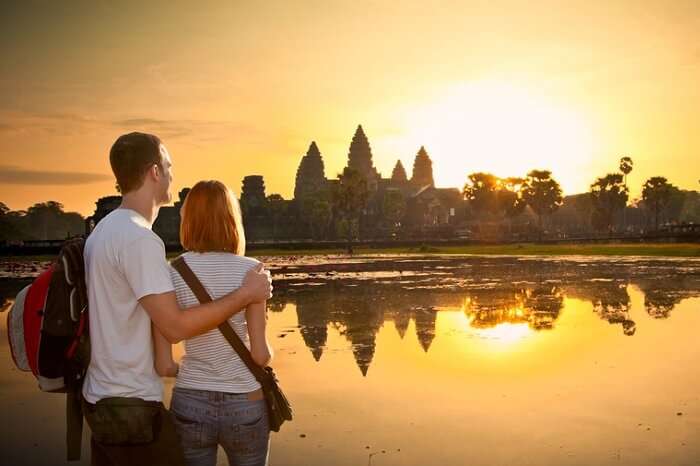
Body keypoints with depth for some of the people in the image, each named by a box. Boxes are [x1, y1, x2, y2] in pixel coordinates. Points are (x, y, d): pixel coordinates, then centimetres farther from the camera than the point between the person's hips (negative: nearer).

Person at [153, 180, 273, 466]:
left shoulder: (170, 274, -6)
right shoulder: (249, 270, -9)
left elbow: (163, 365, -6)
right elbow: (261, 355, -10)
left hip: (190, 405, 1)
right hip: (244, 406, -1)